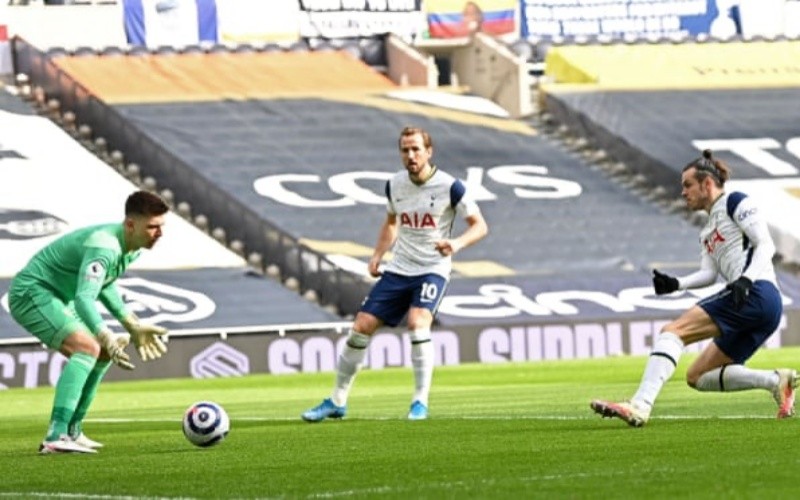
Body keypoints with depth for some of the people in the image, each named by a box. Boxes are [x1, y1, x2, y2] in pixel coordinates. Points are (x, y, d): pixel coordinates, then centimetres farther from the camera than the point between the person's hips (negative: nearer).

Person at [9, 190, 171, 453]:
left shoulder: (132, 249, 3)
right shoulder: (103, 246, -29)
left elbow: (103, 283, 22)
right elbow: (84, 299, -39)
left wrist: (132, 325, 19)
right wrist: (108, 339, -50)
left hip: (57, 299, 11)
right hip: (31, 293, -11)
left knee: (103, 352, 18)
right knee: (87, 347, -28)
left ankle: (72, 431, 24)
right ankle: (56, 436, -36)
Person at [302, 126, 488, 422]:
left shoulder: (449, 187, -12)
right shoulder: (395, 185, 4)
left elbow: (479, 225, -8)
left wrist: (457, 243, -27)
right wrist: (377, 255, 9)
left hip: (432, 269, -5)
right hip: (398, 269, 5)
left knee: (417, 323, -29)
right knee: (361, 327, -1)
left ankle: (421, 402, -17)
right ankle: (337, 402, 12)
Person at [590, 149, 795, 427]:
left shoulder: (735, 202, 4)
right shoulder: (707, 232, 29)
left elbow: (766, 244, -7)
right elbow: (708, 273, 15)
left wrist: (746, 279, -23)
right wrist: (675, 284, -2)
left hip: (757, 293, -10)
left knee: (673, 330, -20)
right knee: (698, 377, 12)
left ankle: (640, 406, -35)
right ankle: (776, 380, 1)